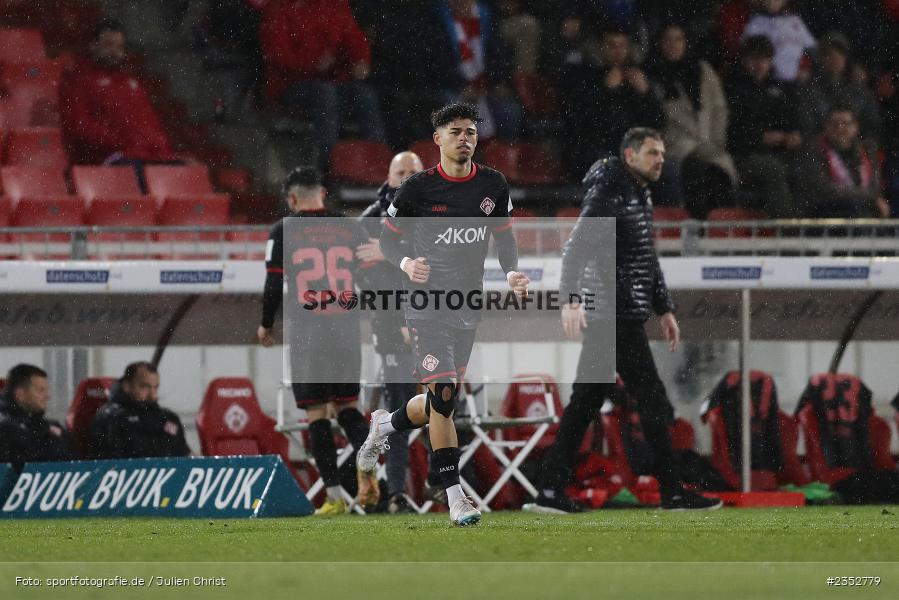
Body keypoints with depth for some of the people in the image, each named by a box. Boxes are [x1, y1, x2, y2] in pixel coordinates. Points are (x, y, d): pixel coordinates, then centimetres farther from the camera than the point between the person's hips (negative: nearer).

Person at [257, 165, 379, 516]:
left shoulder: (284, 231, -1)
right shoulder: (351, 230, 7)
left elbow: (274, 285, -3)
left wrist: (266, 325, 13)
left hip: (306, 331, -3)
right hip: (347, 330, 3)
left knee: (317, 414, 3)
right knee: (347, 407, 16)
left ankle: (335, 496, -2)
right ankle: (367, 466, -10)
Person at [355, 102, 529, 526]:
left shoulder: (493, 185, 4)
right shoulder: (418, 188, -8)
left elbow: (505, 237, 16)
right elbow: (388, 237, 1)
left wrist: (512, 273, -2)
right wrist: (405, 264, -20)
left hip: (468, 304, 5)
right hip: (427, 302, -5)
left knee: (443, 402, 12)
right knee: (443, 393, -16)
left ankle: (385, 424, 44)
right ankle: (455, 497, -13)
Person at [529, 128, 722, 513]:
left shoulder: (639, 196, 19)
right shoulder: (609, 195, -13)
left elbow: (648, 260, 28)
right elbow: (576, 247, -23)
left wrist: (664, 310, 28)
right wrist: (571, 300, -34)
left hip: (626, 316, 10)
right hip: (615, 317, -10)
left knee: (584, 404, 8)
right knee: (653, 402, -5)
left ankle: (551, 492, 8)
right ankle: (671, 493, 0)